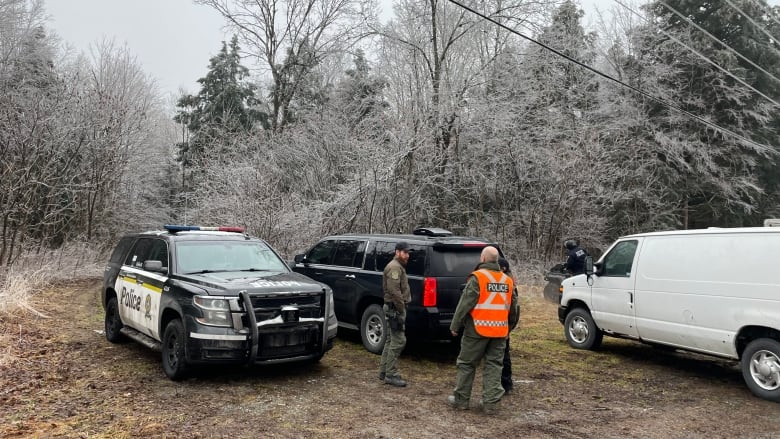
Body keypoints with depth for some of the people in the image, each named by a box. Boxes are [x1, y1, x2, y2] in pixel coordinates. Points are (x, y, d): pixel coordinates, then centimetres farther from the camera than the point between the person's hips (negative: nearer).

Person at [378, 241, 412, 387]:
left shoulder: (399, 267, 20)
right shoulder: (394, 267, -15)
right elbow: (394, 291, -24)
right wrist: (402, 309, -21)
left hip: (395, 308, 11)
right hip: (395, 308, -11)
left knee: (392, 340, 15)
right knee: (399, 341, -10)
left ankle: (384, 371, 24)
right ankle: (391, 375, -5)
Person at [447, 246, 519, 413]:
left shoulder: (477, 277, -10)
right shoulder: (507, 281, 9)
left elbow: (465, 304, -12)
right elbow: (513, 307, 17)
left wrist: (455, 326, -5)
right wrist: (509, 324, 29)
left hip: (478, 330, -5)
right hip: (500, 331, 5)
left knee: (467, 364, 7)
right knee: (494, 365, 10)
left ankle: (461, 399, 16)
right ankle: (491, 402, 10)